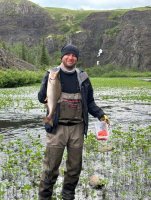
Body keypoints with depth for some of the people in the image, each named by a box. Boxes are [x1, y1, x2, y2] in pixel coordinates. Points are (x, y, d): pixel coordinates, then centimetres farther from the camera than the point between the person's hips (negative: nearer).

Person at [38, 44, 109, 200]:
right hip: (57, 127, -3)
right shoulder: (52, 74, -1)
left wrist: (100, 115, 1)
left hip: (77, 128, 3)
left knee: (75, 167, 13)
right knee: (51, 168, -2)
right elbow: (41, 97, 1)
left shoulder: (83, 77, 7)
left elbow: (89, 102, 14)